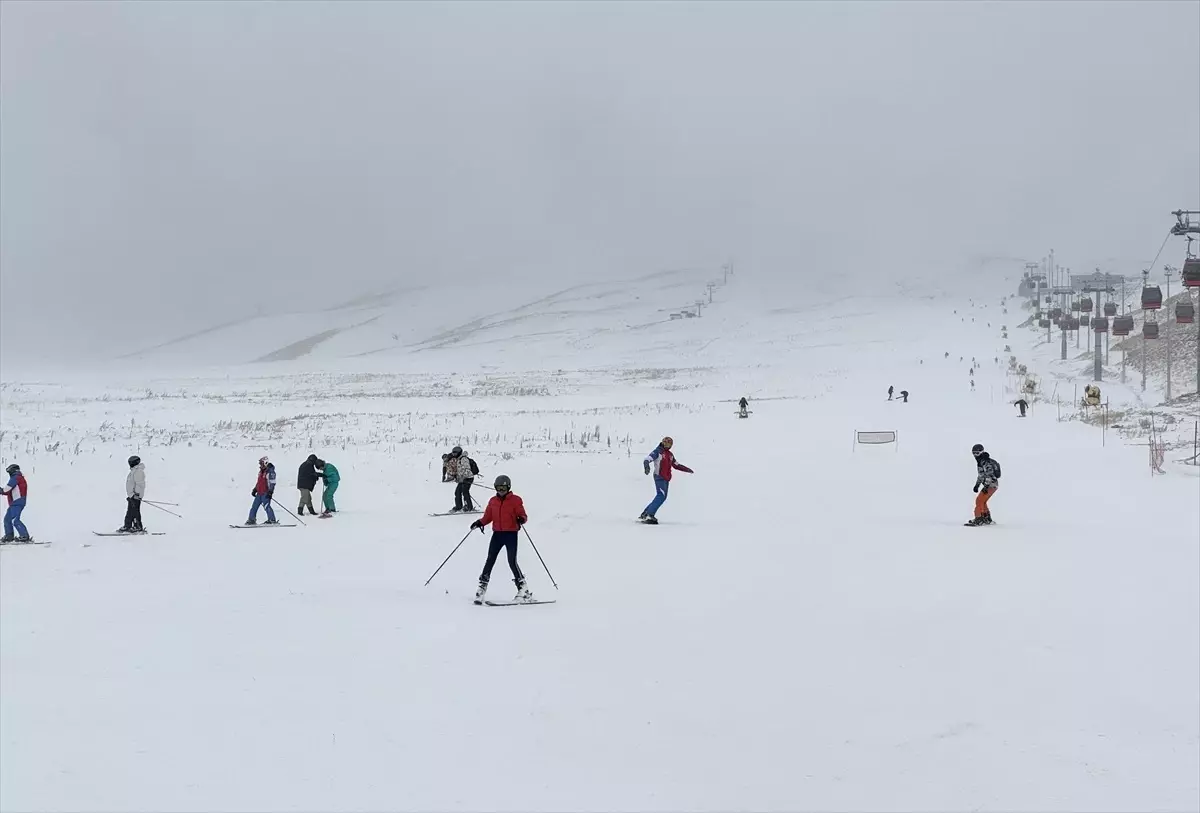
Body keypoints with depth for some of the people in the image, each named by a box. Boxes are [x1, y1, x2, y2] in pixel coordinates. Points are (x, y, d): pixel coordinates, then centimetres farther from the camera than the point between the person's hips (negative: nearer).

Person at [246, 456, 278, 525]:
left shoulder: (270, 472, -11)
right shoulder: (261, 471, 17)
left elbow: (272, 483, -17)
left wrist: (270, 491, -24)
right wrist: (254, 490, 24)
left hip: (266, 493, -9)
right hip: (259, 493, 9)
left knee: (266, 506, -16)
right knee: (254, 506, 10)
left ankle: (272, 521, -13)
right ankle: (251, 520, 18)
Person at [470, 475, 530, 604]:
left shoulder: (515, 500, -1)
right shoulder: (493, 501, 11)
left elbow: (523, 515, -5)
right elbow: (487, 517, 12)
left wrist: (521, 519, -27)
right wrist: (480, 522, -7)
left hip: (511, 534, -4)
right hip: (497, 534, 4)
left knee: (512, 562, -9)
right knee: (490, 560, -1)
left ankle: (524, 590, -2)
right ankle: (481, 587, 4)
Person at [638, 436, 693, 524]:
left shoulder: (670, 454, 17)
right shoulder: (658, 452, -5)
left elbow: (676, 465, 29)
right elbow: (647, 459, -15)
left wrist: (687, 469, 26)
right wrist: (647, 467, -36)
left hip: (666, 479, 8)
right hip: (659, 477, -8)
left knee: (662, 497, 7)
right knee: (661, 496, -20)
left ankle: (644, 514, 11)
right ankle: (650, 515, -22)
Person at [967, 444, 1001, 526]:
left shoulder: (986, 463, -19)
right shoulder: (980, 462, 13)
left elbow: (989, 476, -26)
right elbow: (981, 475, 24)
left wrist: (986, 487, -30)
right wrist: (977, 485, 22)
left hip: (992, 484, -11)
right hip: (988, 485, 11)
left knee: (979, 500, -15)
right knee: (982, 501, 18)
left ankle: (978, 519, -17)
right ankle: (987, 519, 27)